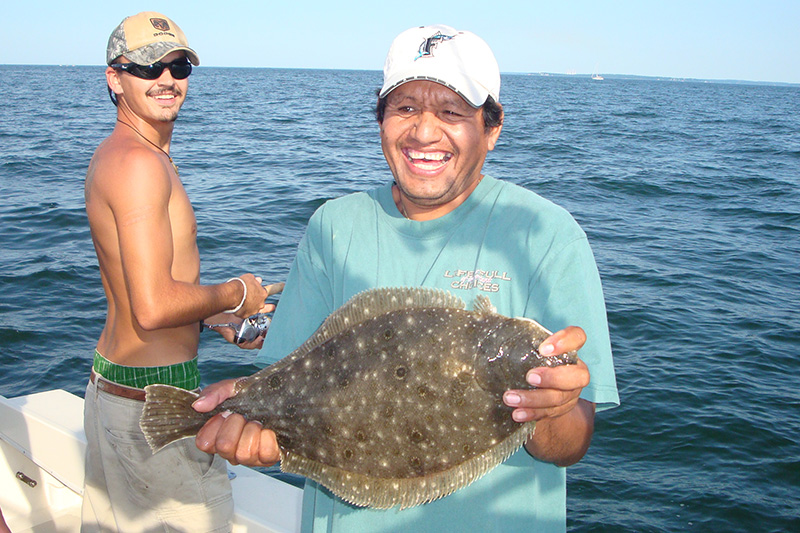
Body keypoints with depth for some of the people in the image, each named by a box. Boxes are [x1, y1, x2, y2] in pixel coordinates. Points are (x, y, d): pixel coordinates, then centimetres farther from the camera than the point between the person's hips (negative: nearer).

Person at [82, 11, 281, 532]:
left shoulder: (113, 155, 12)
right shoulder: (141, 163, -20)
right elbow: (153, 307, -27)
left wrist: (223, 323, 10)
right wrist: (236, 295, -10)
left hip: (110, 379, 10)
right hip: (155, 396, -10)